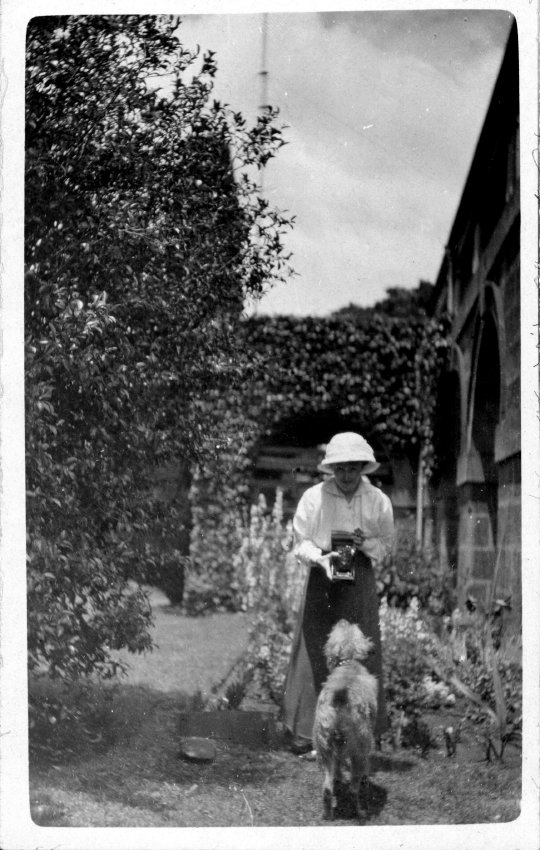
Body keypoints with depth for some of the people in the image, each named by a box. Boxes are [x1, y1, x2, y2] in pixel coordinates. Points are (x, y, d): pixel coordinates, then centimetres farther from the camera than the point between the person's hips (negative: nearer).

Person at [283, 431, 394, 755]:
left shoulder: (378, 501, 2)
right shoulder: (313, 497, -2)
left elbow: (387, 544, 9)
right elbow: (301, 542, 2)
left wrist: (366, 544, -12)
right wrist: (321, 558, -18)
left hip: (361, 581, 1)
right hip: (322, 577, -1)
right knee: (315, 654, -2)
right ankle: (306, 734, 5)